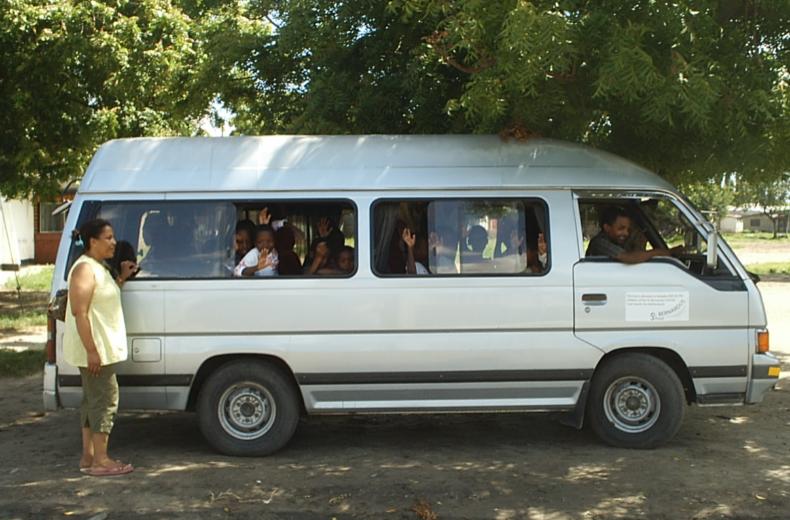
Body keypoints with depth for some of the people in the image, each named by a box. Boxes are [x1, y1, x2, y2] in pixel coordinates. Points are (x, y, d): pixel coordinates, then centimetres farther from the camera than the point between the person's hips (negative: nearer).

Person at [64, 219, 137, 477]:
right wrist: (91, 350, -26)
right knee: (104, 400, -7)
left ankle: (88, 456, 21)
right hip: (94, 350, -10)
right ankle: (100, 461, -2)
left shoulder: (100, 268, 15)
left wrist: (122, 278, 13)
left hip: (101, 349, 10)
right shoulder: (85, 269, -16)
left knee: (93, 400, 14)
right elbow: (80, 312, -22)